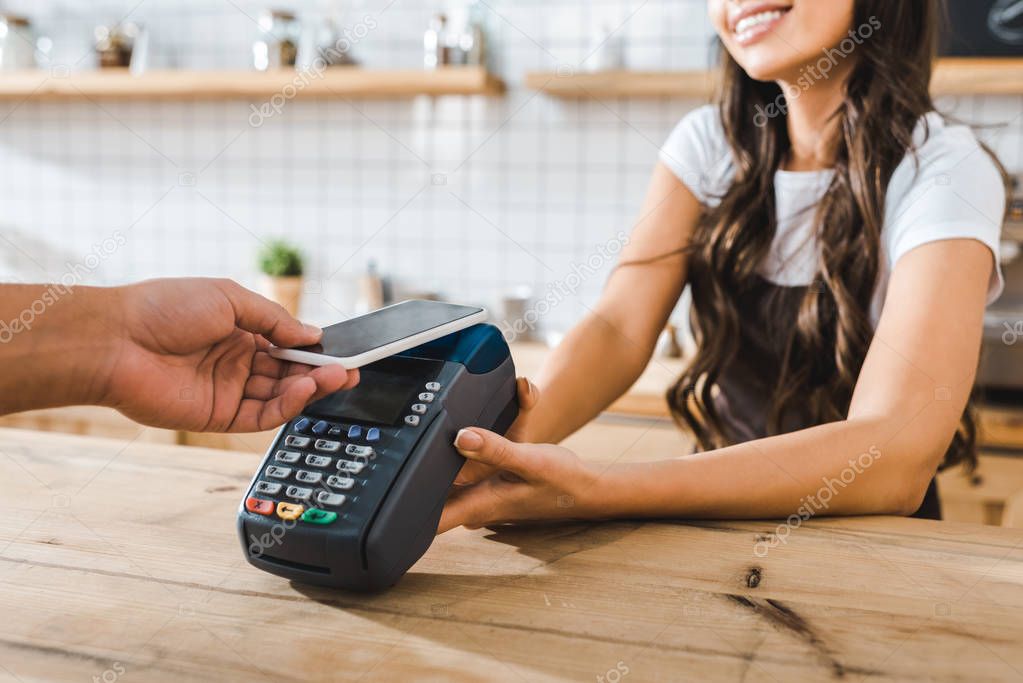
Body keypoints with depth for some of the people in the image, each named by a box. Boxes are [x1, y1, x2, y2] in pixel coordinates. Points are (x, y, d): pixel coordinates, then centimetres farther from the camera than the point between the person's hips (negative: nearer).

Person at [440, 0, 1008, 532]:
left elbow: (895, 457, -27)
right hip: (723, 521, 3)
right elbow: (621, 329, -10)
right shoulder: (712, 142, 2)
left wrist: (595, 491, -38)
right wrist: (525, 430, -33)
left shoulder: (943, 171, -13)